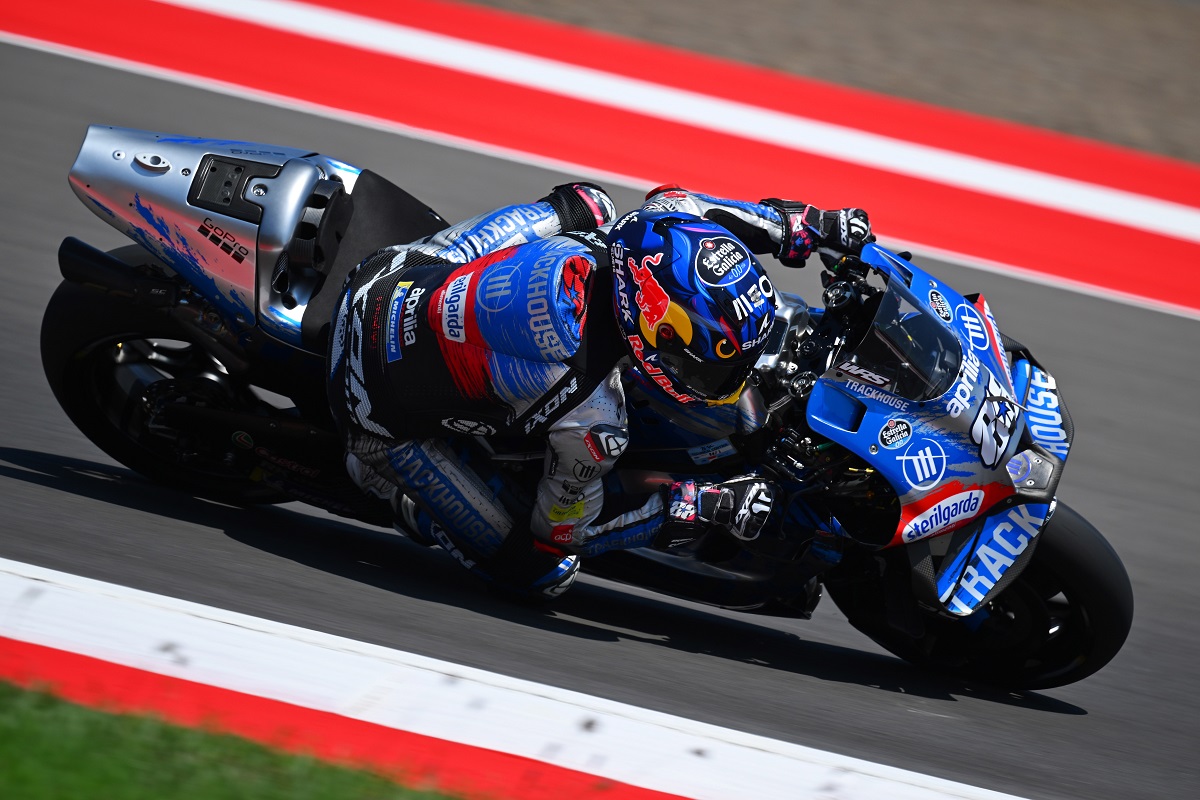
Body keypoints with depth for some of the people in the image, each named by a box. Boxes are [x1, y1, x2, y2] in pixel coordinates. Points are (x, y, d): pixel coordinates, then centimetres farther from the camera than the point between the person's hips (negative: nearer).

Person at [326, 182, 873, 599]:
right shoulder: (593, 423, -33)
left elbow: (672, 203, 4)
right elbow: (564, 526, -13)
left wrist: (809, 227, -2)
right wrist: (708, 508, -15)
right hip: (388, 407, -6)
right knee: (542, 573, -1)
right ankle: (382, 470, 12)